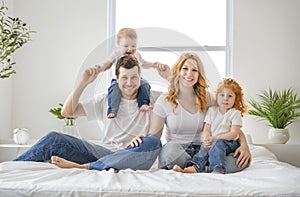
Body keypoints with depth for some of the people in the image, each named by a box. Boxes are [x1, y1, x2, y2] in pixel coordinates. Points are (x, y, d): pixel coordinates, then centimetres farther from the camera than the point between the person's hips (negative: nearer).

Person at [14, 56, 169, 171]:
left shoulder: (151, 100, 10)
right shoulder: (106, 100, 14)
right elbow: (67, 112, 10)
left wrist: (168, 76, -7)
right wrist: (83, 83, -1)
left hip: (132, 159, -2)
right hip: (105, 152, 2)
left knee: (153, 142, -37)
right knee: (53, 138, -14)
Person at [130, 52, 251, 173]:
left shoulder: (207, 98, 8)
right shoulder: (164, 101, 1)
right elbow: (153, 136, -3)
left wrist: (244, 145, -9)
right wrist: (141, 141, -27)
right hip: (173, 154, -2)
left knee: (241, 160, -23)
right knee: (171, 148, -40)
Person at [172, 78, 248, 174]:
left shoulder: (235, 113, 1)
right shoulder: (211, 111, 14)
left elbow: (233, 134, -10)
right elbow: (206, 130, 8)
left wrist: (214, 138, -19)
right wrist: (206, 140, -15)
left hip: (230, 143, -4)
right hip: (212, 142, 4)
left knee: (218, 143, -35)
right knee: (205, 147, -28)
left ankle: (217, 170, -56)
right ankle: (195, 167, -53)